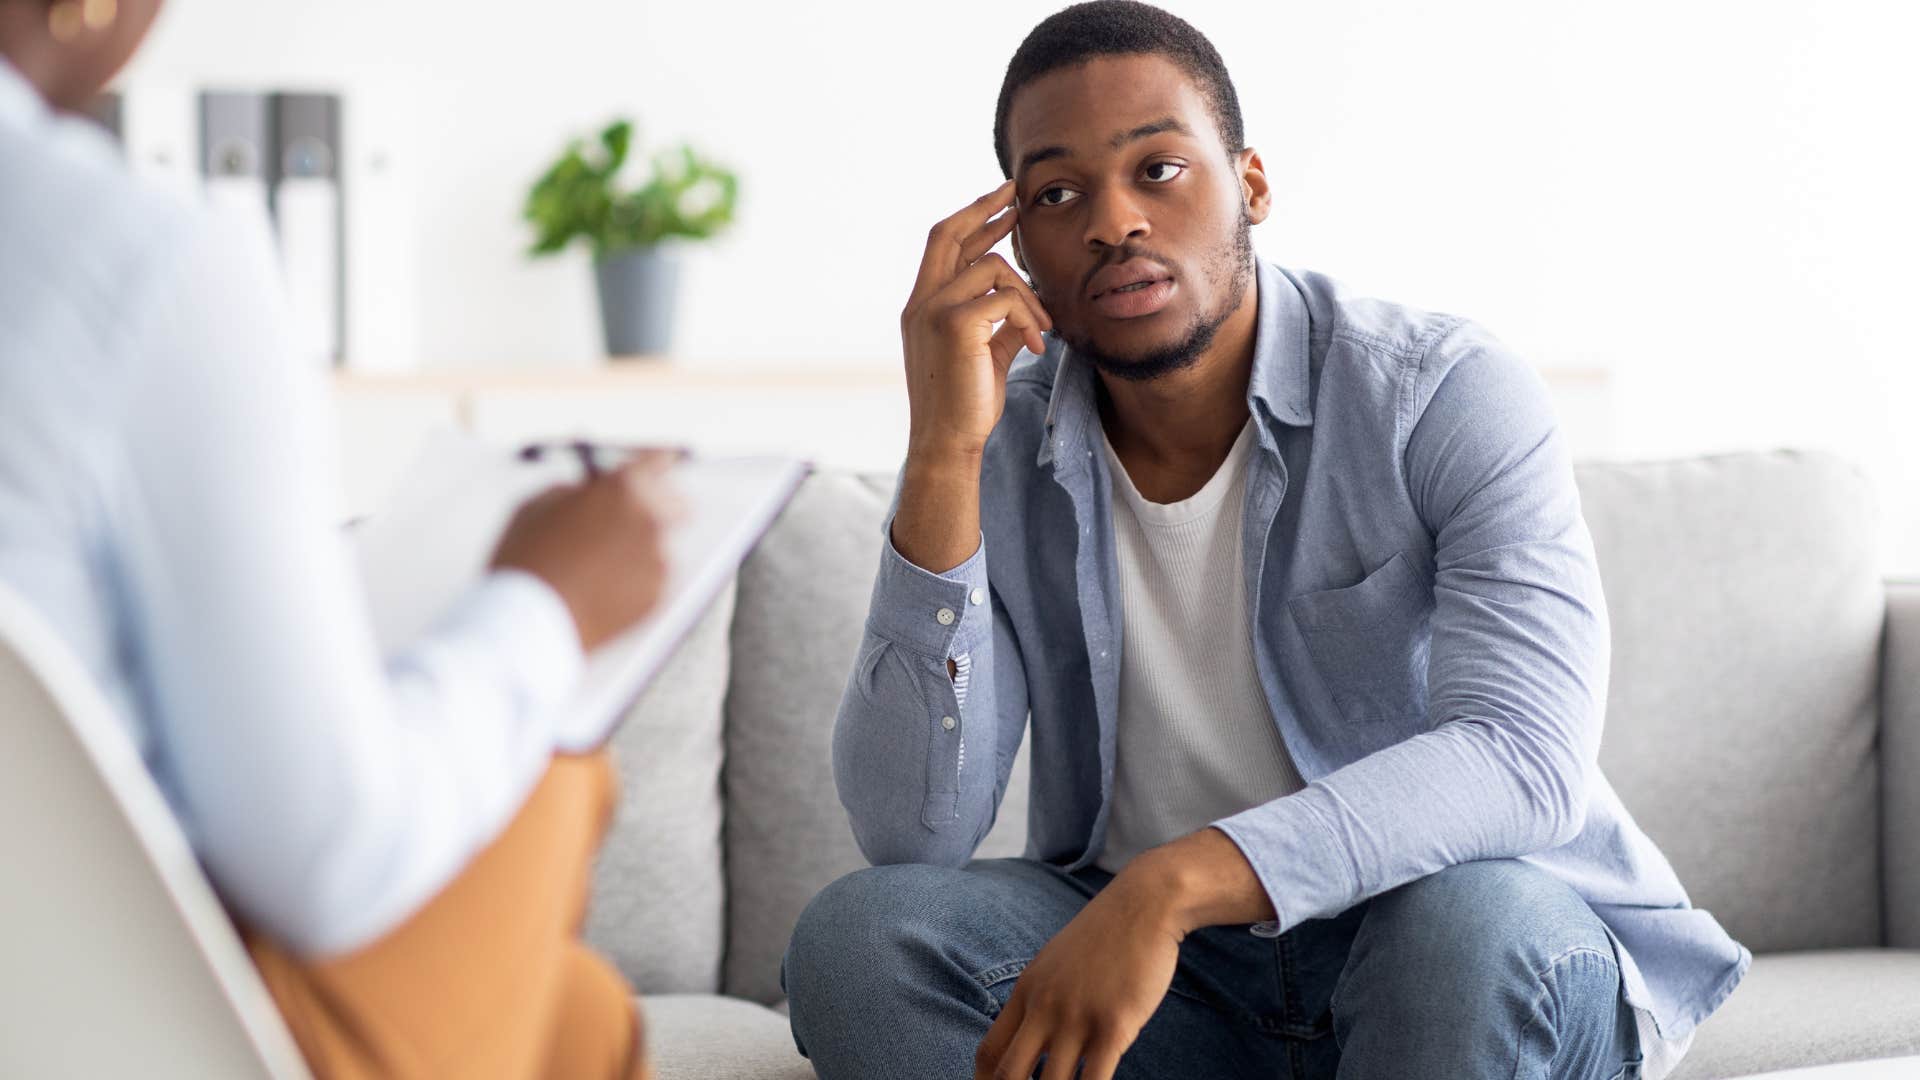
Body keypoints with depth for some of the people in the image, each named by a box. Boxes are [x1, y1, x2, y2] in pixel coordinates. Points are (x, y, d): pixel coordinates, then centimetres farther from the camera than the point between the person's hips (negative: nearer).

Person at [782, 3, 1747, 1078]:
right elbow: (912, 837, -14)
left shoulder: (1448, 396, -14)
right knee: (857, 933, -22)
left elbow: (1527, 761, -29)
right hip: (1158, 971, 3)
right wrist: (943, 456, -24)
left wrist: (1176, 881, -42)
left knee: (1472, 916, -37)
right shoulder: (996, 454, -4)